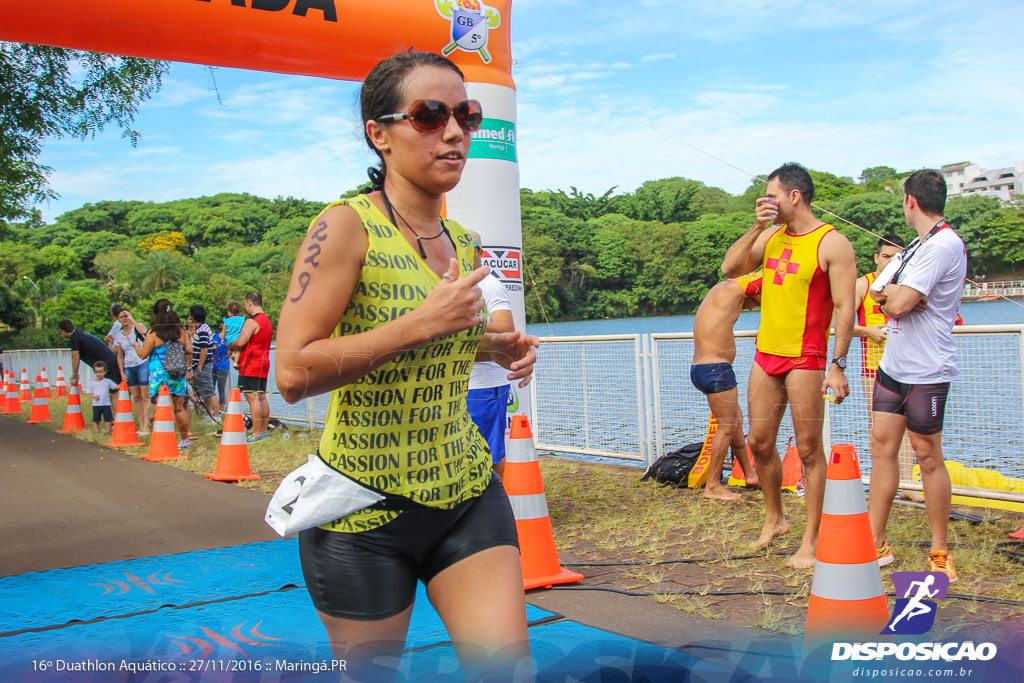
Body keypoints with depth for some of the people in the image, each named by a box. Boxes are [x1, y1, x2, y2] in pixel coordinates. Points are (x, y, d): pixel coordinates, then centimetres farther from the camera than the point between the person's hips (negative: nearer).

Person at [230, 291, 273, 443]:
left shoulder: (251, 321, -14)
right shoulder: (267, 321, 16)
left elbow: (240, 342, -20)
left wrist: (229, 345, 1)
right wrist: (237, 352, 22)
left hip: (251, 365, -9)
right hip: (264, 362, 9)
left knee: (252, 398, -9)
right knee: (262, 397, 12)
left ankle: (257, 433, -10)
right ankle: (264, 430, 16)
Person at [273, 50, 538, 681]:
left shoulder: (463, 242, 7)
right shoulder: (346, 227, -14)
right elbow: (293, 373, -21)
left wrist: (493, 346, 4)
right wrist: (422, 324, -25)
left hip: (467, 491, 6)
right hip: (366, 510, -5)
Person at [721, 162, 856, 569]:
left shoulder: (832, 243, -9)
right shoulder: (771, 236, 12)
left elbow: (845, 308, -12)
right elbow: (730, 269, 7)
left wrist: (838, 364, -18)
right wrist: (756, 227, -2)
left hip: (805, 359, -7)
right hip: (765, 355, 7)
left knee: (808, 449, -1)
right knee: (759, 443, 12)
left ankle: (811, 541, 7)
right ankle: (774, 520, 31)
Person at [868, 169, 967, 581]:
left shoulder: (943, 245, -16)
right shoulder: (918, 245, 15)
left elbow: (899, 303, -22)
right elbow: (878, 290, 11)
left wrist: (891, 294, 0)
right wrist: (896, 295, -10)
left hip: (926, 371, -9)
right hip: (893, 364, 9)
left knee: (928, 456, 0)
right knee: (882, 446, 6)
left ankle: (939, 553, 14)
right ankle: (875, 544, 12)